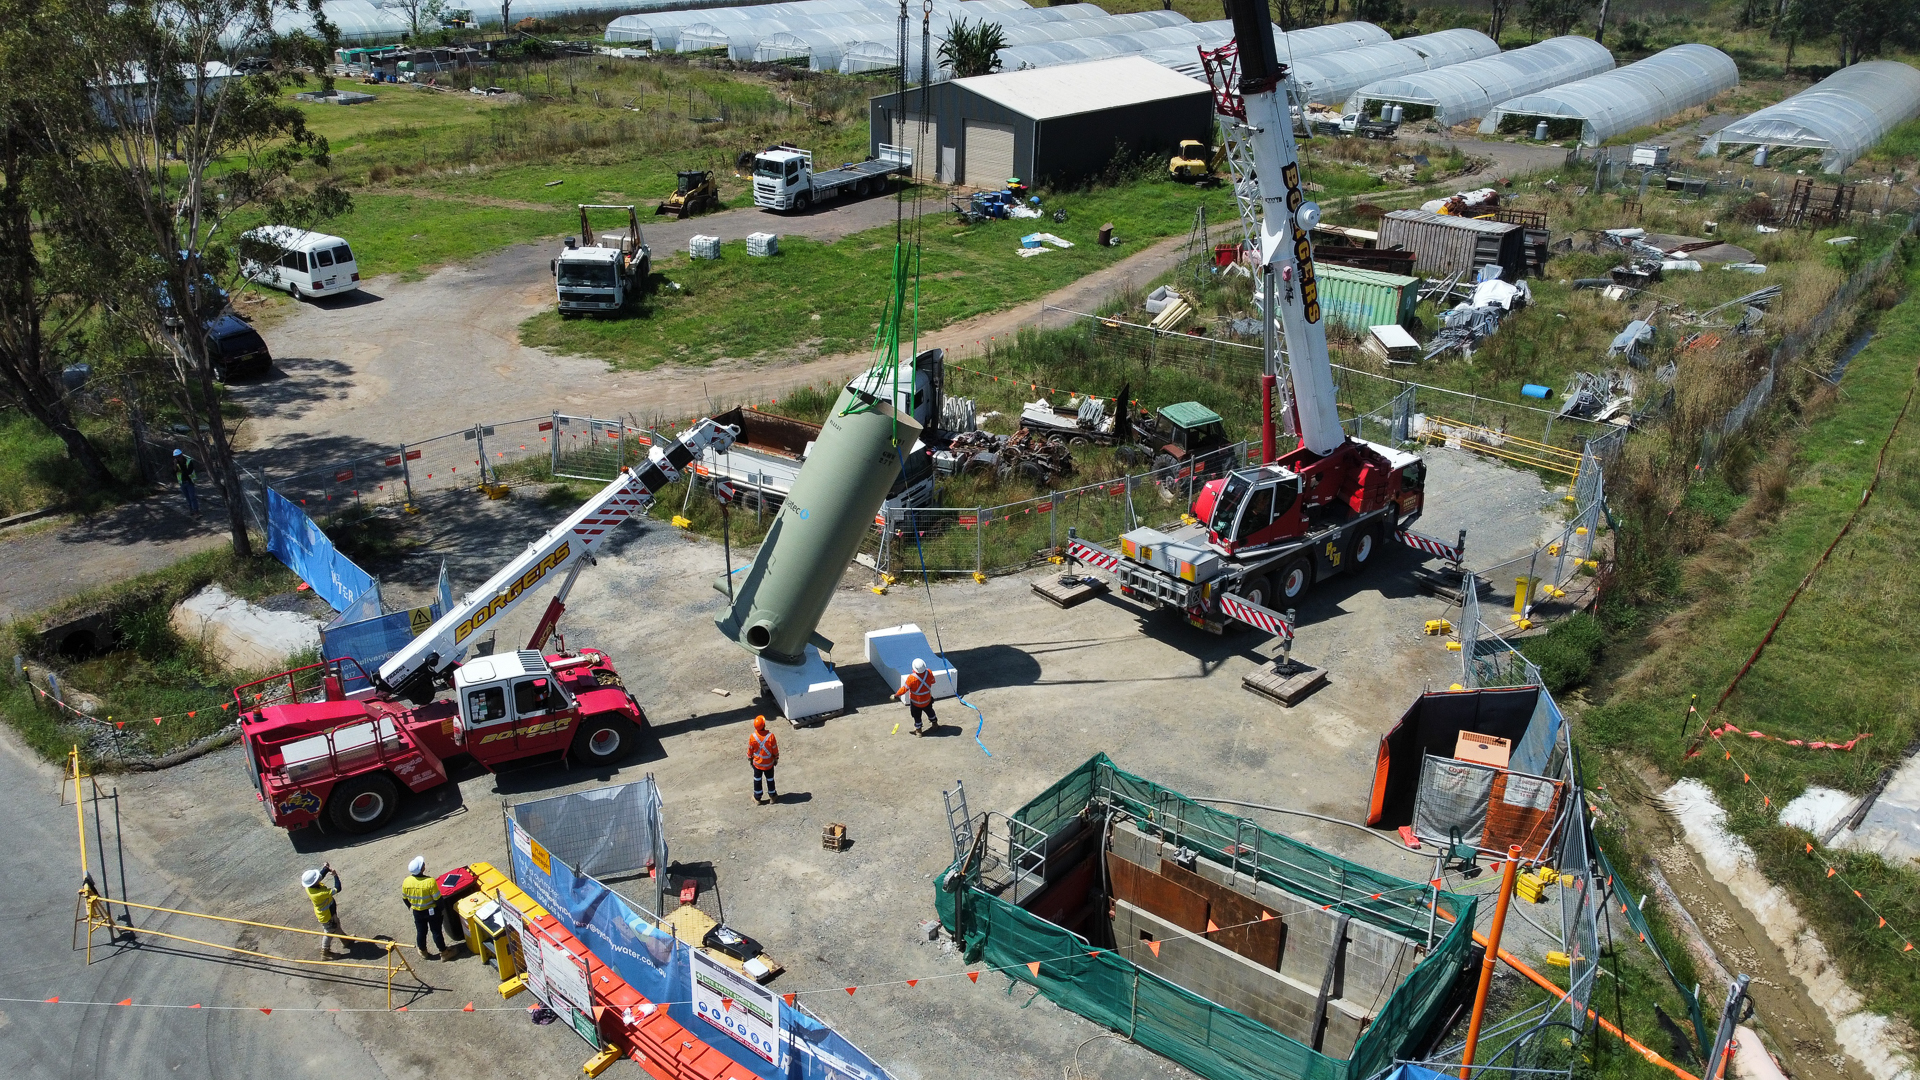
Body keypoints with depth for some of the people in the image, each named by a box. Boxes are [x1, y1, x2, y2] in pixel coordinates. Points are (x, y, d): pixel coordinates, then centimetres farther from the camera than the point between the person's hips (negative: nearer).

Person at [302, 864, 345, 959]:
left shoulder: (310, 887, -21)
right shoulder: (319, 894, -44)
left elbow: (320, 876, -4)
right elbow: (337, 889, -39)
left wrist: (326, 868, -23)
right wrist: (335, 875, -31)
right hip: (327, 917, -8)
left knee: (336, 926, 30)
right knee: (329, 933, 16)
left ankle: (345, 940, 53)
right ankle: (325, 953, 37)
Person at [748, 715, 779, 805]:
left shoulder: (752, 737, -21)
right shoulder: (770, 736, -24)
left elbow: (750, 750, -7)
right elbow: (775, 749, -12)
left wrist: (750, 759, 12)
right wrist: (776, 758, 6)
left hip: (757, 763, 0)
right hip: (769, 763, 0)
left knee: (757, 779, 20)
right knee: (770, 779, 20)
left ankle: (757, 798, 32)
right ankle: (772, 796, 35)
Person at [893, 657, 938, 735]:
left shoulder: (911, 678, -35)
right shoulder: (929, 673, -24)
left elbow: (904, 689, -24)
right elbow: (933, 681, -2)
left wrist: (895, 695, -9)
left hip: (916, 702, -3)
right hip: (927, 700, 3)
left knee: (917, 716, 20)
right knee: (930, 712, 30)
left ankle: (918, 730, 37)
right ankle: (935, 724, 51)